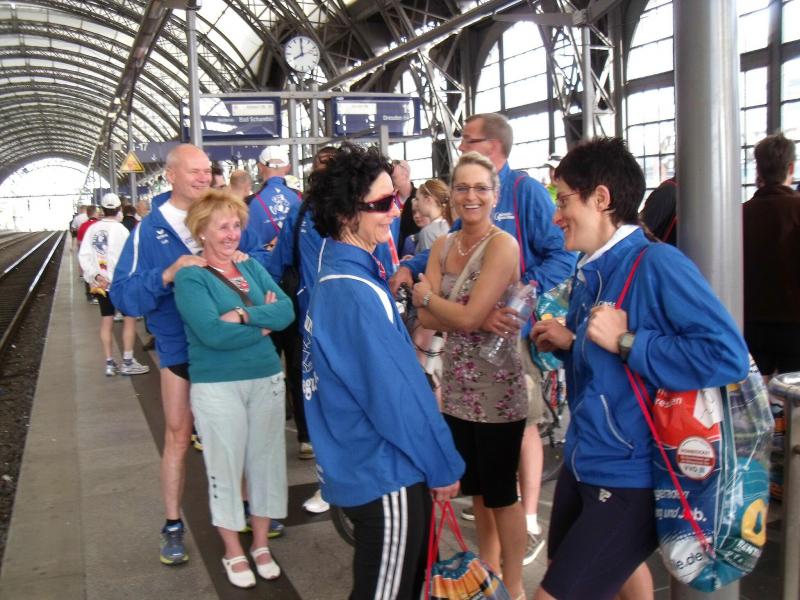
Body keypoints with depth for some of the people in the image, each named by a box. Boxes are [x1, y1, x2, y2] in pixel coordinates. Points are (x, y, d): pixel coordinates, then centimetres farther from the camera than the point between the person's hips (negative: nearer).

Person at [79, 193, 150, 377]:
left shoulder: (92, 229, 1)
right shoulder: (120, 229, -13)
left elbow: (84, 255, -4)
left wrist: (95, 275, -5)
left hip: (101, 283, 5)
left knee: (106, 320, 11)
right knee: (129, 318, 4)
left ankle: (110, 363, 15)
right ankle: (127, 362, 4)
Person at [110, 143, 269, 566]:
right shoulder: (148, 230, -8)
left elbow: (262, 258, 2)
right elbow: (122, 294, -14)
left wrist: (244, 259, -20)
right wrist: (167, 275, -30)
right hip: (180, 347, -2)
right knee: (178, 435, 9)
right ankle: (173, 525, 23)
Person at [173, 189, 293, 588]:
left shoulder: (252, 267, 7)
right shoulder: (190, 277, -9)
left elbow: (286, 311, -6)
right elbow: (212, 333, -23)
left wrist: (244, 314, -20)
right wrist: (263, 324, -12)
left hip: (267, 378, 5)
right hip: (216, 385, -5)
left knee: (266, 460, 13)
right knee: (226, 465, 7)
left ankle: (261, 544, 31)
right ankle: (233, 553, 25)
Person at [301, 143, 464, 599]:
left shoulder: (337, 277, 6)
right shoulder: (358, 294, -25)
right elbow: (396, 398, -23)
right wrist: (443, 466, -11)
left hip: (365, 468, 9)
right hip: (385, 477, -9)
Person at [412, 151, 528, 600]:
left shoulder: (502, 245, -14)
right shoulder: (442, 246, 6)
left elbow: (469, 317, -22)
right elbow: (425, 318, -3)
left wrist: (427, 296, -5)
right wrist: (483, 320, -17)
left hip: (497, 387, -6)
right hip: (457, 386, 6)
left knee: (501, 491, 7)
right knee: (476, 488, 19)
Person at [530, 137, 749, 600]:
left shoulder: (658, 265, -21)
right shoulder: (590, 272, 5)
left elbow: (729, 356, -30)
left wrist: (625, 342, -27)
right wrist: (571, 343, 1)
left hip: (630, 478, -9)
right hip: (584, 463, 9)